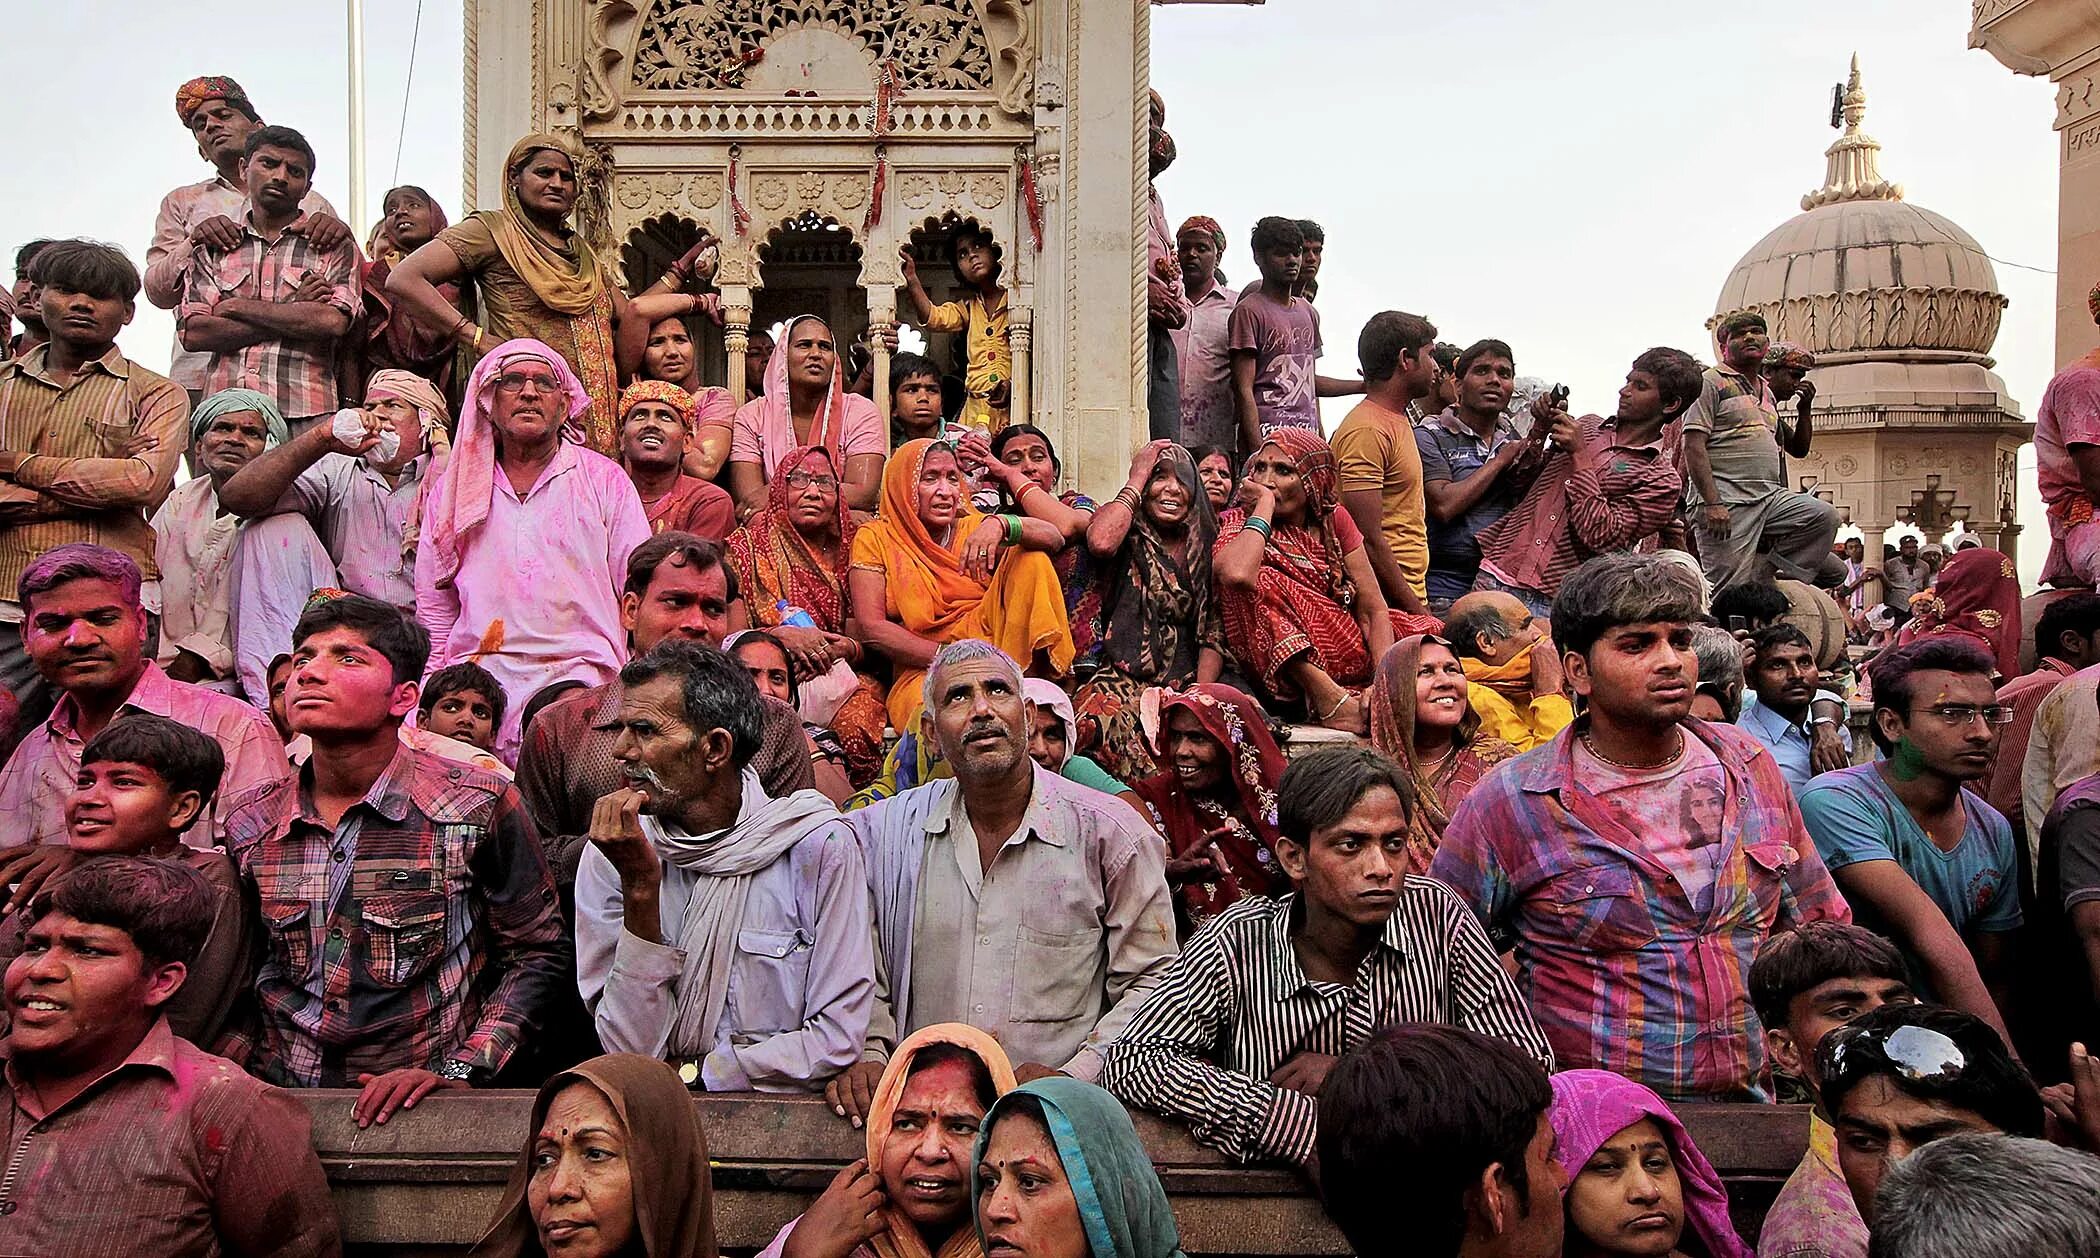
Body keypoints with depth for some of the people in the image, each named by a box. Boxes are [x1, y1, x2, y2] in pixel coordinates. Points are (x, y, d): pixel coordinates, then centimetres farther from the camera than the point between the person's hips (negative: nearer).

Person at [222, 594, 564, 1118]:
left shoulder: (478, 807, -6)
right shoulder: (249, 821, 7)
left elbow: (536, 955, -2)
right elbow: (243, 967, 19)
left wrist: (457, 1071, -10)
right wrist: (244, 1061, 4)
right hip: (281, 1098, 4)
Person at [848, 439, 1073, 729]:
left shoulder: (972, 528, 12)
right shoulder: (875, 538, 6)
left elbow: (1055, 539, -3)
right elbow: (871, 627, -5)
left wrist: (1000, 524, -24)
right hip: (922, 669, -5)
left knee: (1031, 559, -12)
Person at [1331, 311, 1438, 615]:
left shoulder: (1397, 420, 19)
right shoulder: (1367, 430, -14)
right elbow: (1368, 540, -20)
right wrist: (1417, 611, -18)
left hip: (1410, 593, 9)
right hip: (1389, 602, -9)